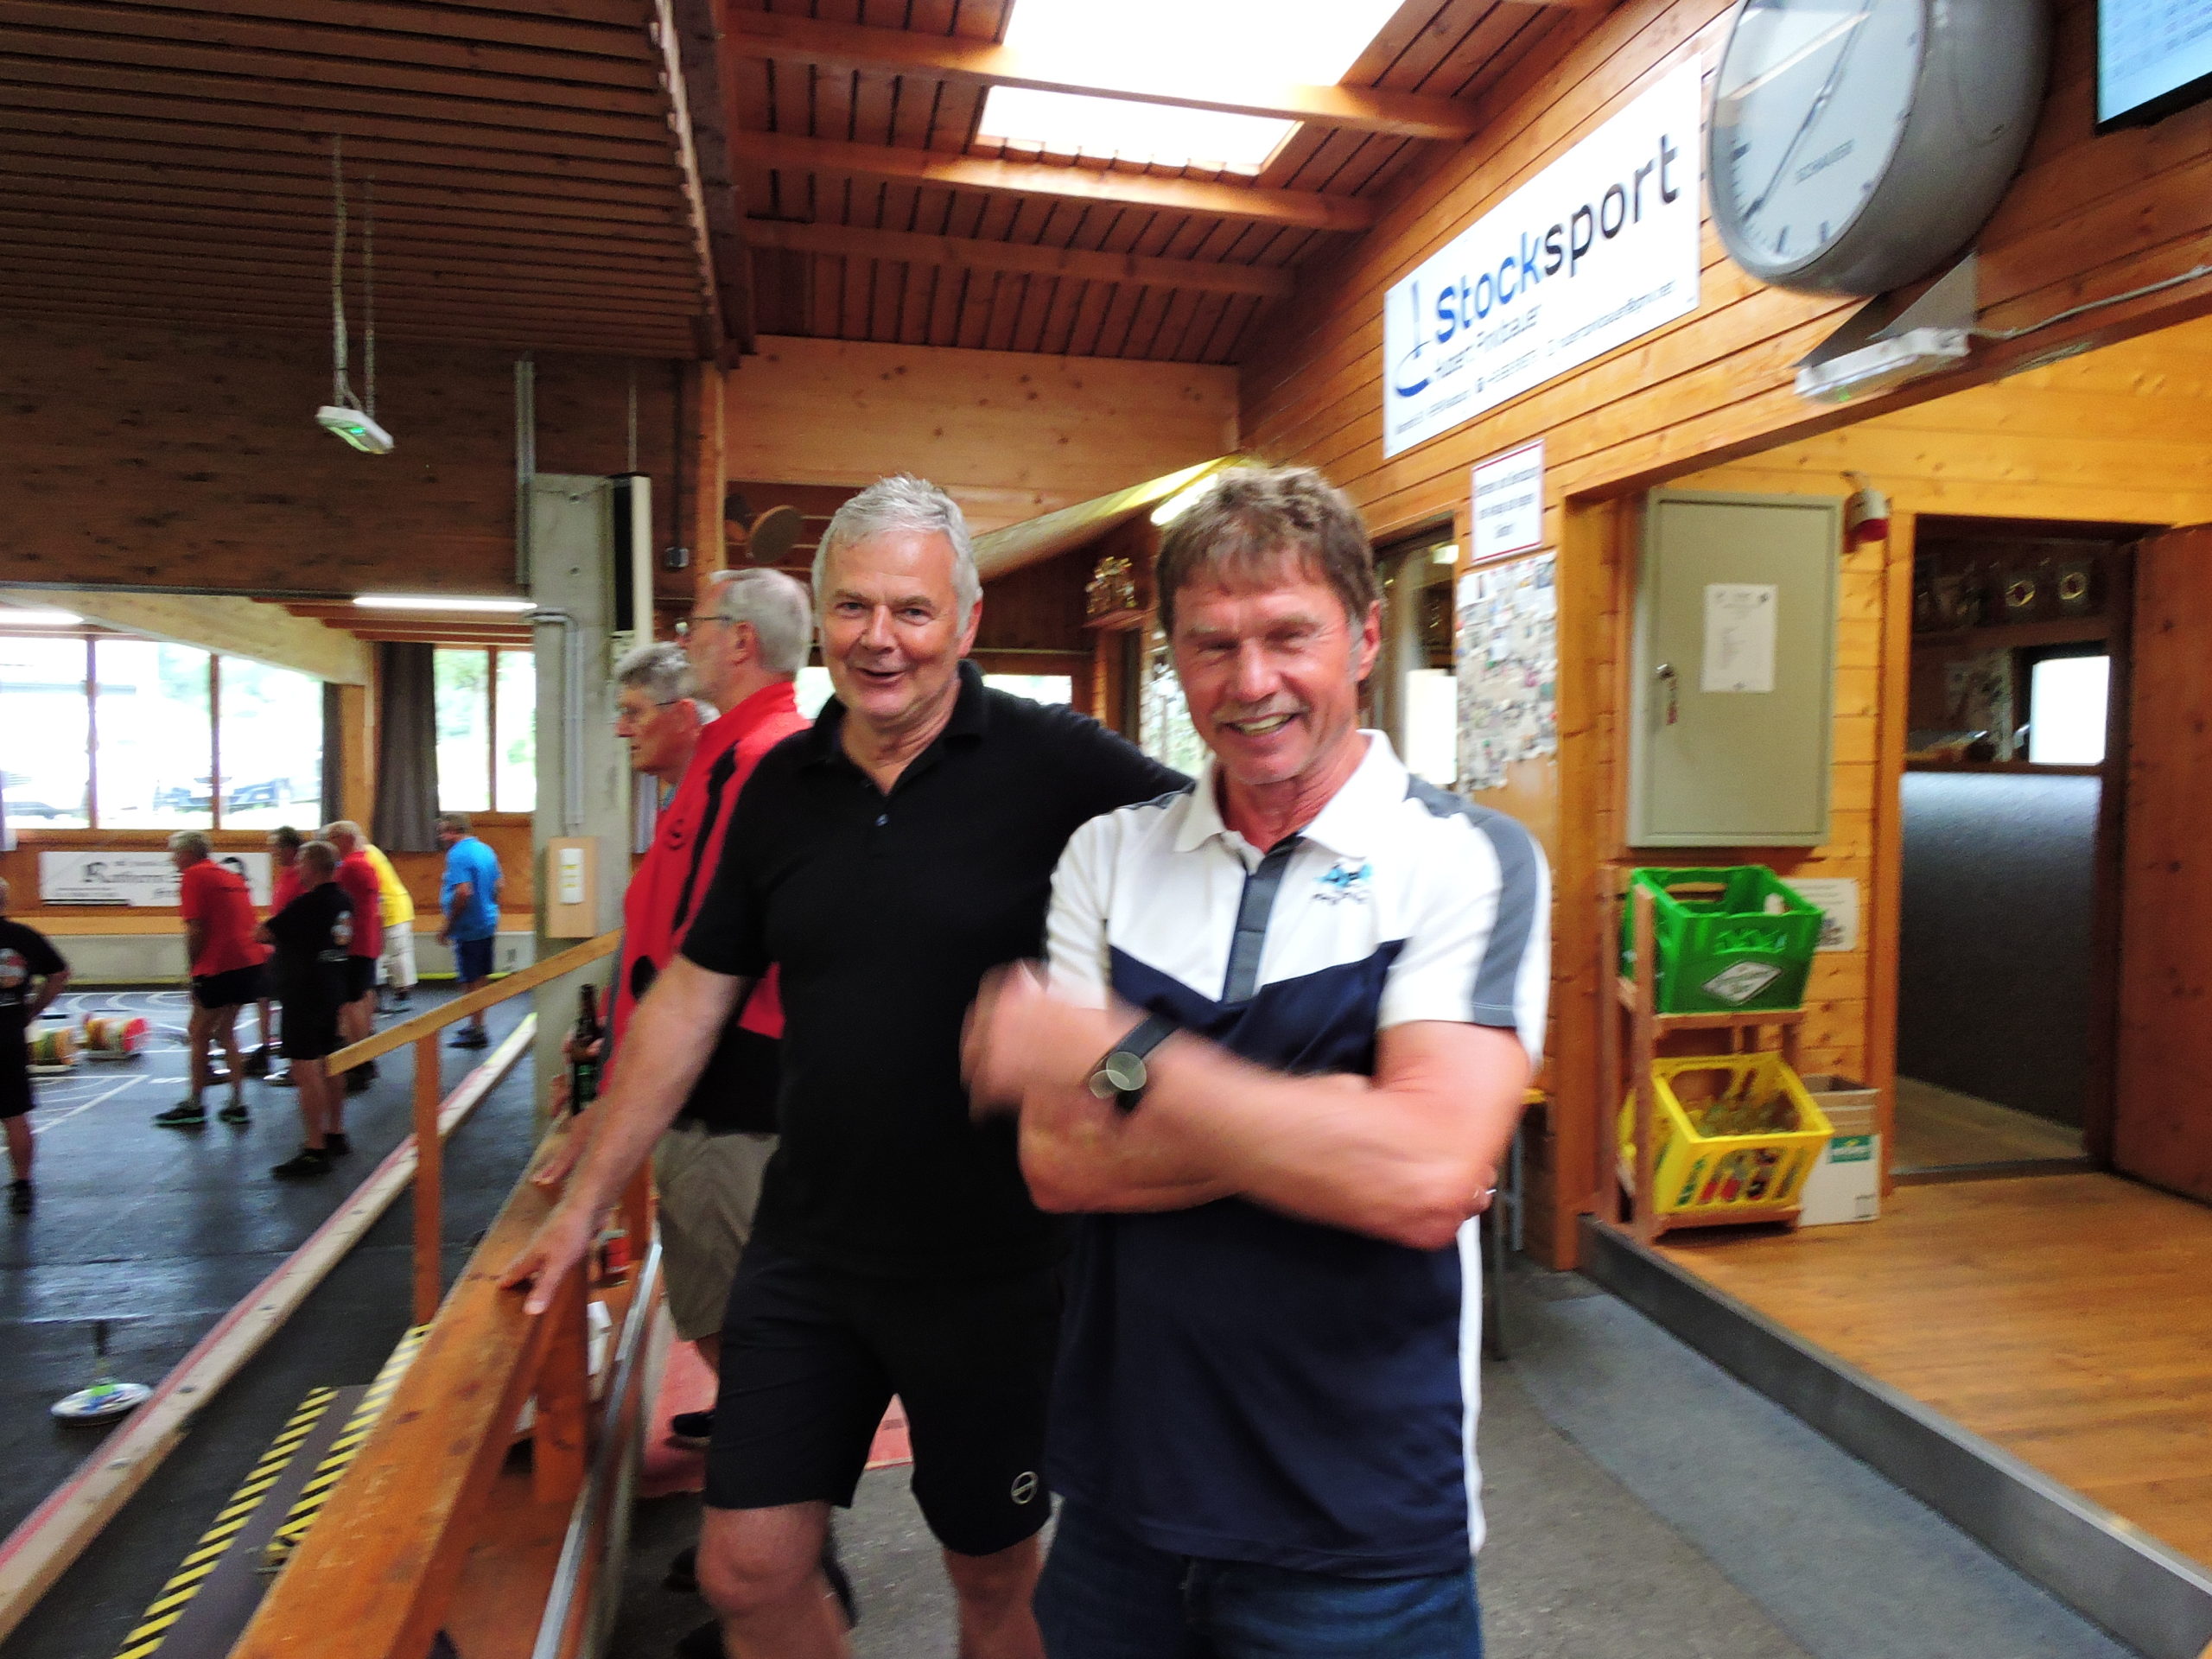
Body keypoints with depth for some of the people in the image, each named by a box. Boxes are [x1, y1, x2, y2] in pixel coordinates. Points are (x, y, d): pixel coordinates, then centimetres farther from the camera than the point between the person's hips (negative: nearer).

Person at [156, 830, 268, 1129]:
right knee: (225, 1031, 18)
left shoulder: (194, 876, -4)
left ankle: (194, 1107, 11)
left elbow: (195, 930, -11)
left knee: (198, 1033, 5)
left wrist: (194, 972, -2)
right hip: (252, 961, 8)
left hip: (220, 967, -8)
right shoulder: (231, 876, 20)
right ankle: (237, 1106, 16)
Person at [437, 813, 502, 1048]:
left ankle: (477, 1031, 3)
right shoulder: (486, 850, 11)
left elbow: (463, 893, -25)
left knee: (470, 982, -2)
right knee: (481, 978, 16)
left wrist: (447, 927, -19)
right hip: (488, 924, 9)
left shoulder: (458, 855, -17)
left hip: (468, 929, -9)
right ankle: (477, 1025, 26)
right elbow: (497, 887, 17)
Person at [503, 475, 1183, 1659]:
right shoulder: (783, 785, 2)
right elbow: (691, 996, 8)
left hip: (994, 1260, -3)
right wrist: (586, 1202, 11)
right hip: (806, 1254, 4)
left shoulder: (1053, 762, -13)